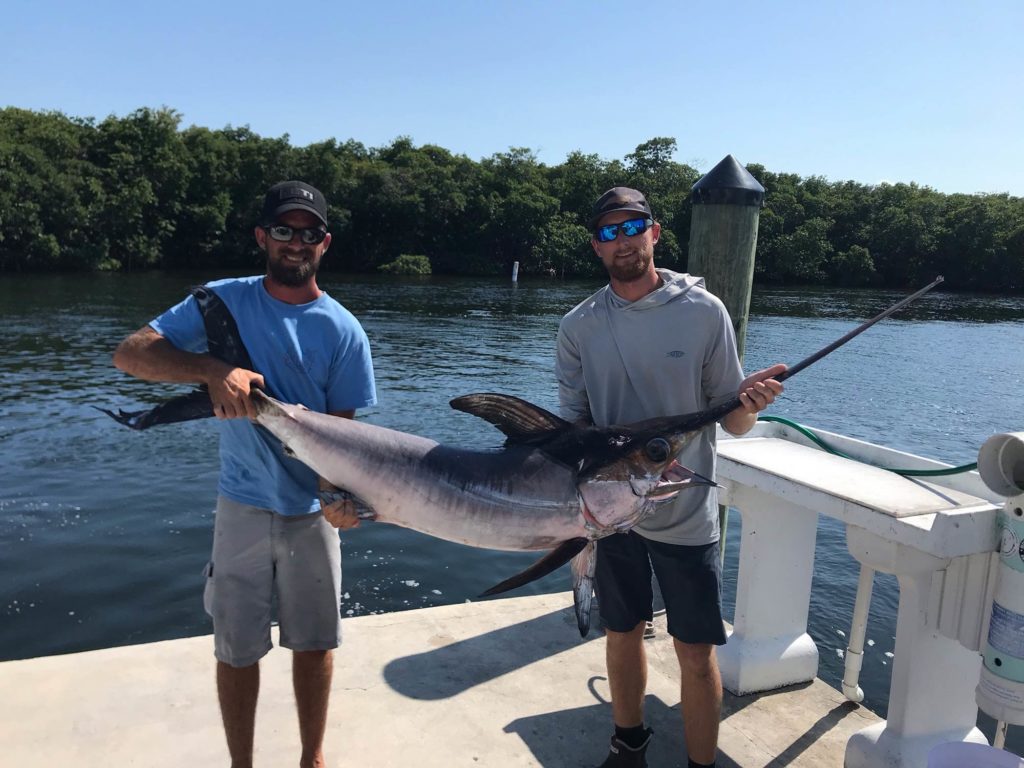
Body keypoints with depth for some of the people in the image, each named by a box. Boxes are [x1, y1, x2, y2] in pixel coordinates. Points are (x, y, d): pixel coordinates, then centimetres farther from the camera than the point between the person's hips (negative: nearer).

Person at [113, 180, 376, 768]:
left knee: (315, 643, 14)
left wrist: (336, 494, -27)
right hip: (242, 506, 0)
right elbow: (130, 352, -13)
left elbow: (341, 428, -8)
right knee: (238, 649, 13)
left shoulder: (343, 330, -6)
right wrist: (212, 369, -31)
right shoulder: (225, 301, -5)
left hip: (312, 509, 0)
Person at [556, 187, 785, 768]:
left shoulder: (703, 311, -8)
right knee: (622, 633, 19)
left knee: (697, 655, 5)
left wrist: (751, 404, -28)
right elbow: (572, 421, 2)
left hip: (686, 515, -2)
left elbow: (731, 419, -5)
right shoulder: (579, 326, -2)